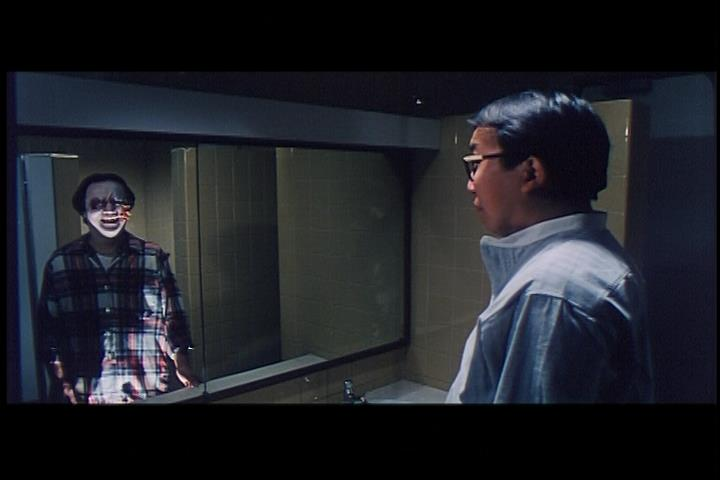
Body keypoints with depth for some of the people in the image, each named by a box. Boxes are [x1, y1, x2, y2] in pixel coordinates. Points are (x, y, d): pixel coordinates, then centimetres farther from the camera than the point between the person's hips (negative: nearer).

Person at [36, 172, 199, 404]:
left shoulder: (154, 258, -1)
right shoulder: (59, 263, 0)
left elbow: (173, 320, 1)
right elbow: (48, 328, 4)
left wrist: (183, 368, -6)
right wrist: (61, 382, 0)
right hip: (84, 394, 1)